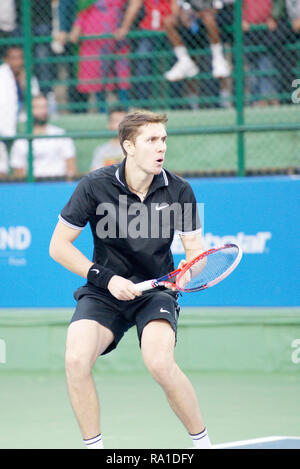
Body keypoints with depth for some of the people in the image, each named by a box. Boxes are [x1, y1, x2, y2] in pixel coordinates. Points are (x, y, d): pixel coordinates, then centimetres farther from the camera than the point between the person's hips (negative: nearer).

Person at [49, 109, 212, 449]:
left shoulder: (179, 191, -6)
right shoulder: (94, 186, -10)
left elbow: (195, 251, 2)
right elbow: (58, 246, -4)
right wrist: (106, 278, -13)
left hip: (156, 291, 0)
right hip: (105, 293, 1)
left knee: (160, 363, -28)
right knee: (76, 359, -26)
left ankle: (202, 443, -7)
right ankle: (94, 446, -7)